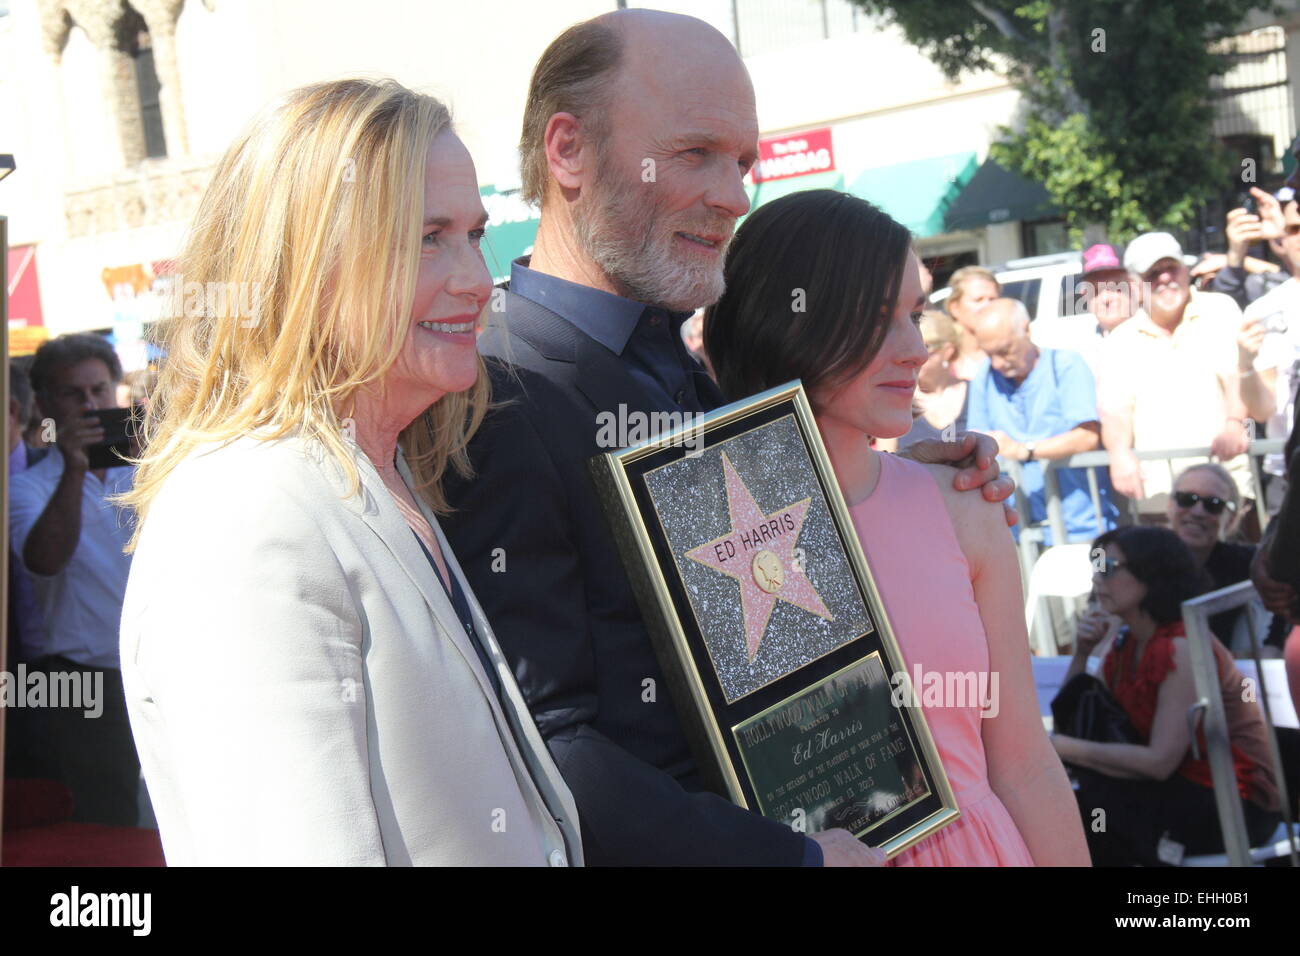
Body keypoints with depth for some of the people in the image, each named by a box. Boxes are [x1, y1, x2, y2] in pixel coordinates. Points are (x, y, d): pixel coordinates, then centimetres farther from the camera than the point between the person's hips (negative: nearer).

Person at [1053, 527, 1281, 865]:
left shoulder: (1180, 650, -19)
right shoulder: (1126, 646, 7)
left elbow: (1160, 762, -24)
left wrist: (1066, 748, -22)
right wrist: (1081, 653, -5)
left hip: (1233, 807, -8)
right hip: (1185, 789, 8)